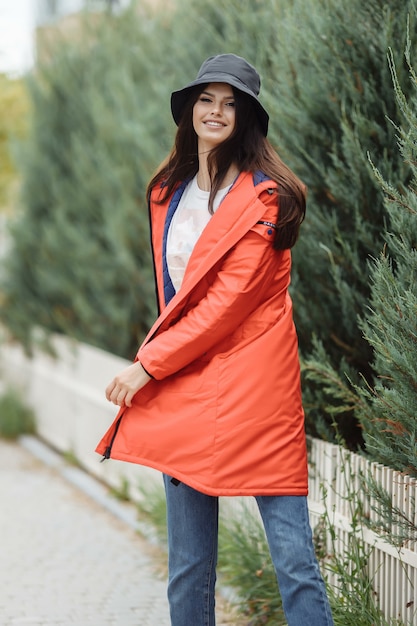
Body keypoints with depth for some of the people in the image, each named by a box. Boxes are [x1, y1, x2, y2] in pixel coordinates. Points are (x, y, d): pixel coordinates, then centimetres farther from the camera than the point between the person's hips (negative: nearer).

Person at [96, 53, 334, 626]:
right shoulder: (169, 193, 14)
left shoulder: (263, 198, -8)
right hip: (185, 385, 6)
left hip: (253, 384, -6)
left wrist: (148, 364, -13)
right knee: (188, 567, 9)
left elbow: (228, 300, -14)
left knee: (294, 560, -5)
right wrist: (157, 362, 10)